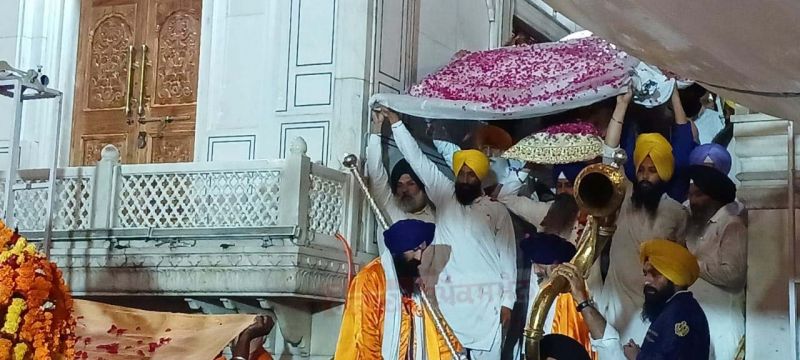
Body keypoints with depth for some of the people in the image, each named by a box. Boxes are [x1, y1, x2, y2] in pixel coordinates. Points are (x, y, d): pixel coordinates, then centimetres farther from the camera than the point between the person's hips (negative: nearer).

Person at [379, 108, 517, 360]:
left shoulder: (497, 211, 8)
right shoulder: (444, 196, 13)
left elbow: (507, 257, 6)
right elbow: (418, 160, 11)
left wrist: (508, 301, -1)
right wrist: (395, 123, 7)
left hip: (486, 299, -1)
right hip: (449, 299, 2)